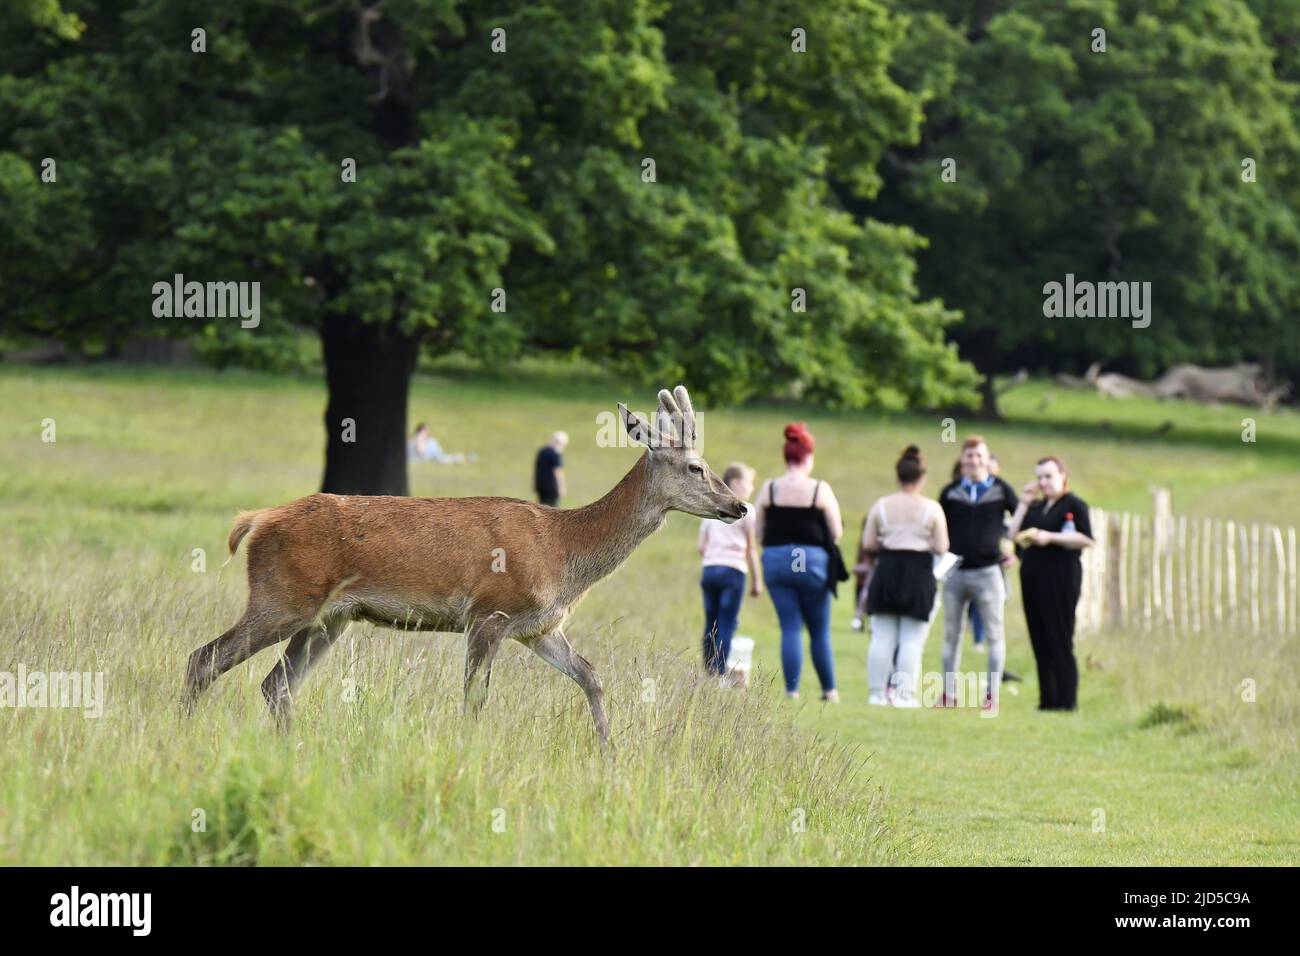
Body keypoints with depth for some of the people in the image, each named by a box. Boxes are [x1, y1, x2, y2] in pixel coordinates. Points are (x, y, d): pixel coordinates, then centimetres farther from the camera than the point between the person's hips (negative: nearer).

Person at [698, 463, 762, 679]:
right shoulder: (745, 509, 0)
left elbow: (702, 546, 13)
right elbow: (751, 549, 0)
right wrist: (756, 580, 5)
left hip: (709, 569, 5)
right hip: (733, 570, -5)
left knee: (711, 626, 7)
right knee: (726, 627, -6)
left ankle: (709, 673, 4)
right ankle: (720, 675, -12)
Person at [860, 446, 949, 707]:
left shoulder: (881, 506, 1)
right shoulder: (932, 509, -5)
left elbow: (868, 544, 2)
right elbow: (941, 547, -7)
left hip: (887, 571, 2)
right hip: (919, 575, -2)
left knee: (882, 637, 8)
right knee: (912, 639, 1)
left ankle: (876, 691, 8)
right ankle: (904, 693, -4)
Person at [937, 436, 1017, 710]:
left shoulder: (1001, 490, 0)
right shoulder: (950, 492, 6)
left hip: (988, 571, -2)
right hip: (955, 572, 2)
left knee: (994, 635, -1)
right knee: (951, 635, 7)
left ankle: (992, 694, 3)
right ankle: (949, 694, 13)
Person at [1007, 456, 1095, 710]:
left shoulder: (1074, 504, -2)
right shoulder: (1036, 507, 19)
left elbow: (1086, 539, -12)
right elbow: (1014, 535, 11)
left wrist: (1050, 538, -17)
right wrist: (1024, 503, 7)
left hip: (1060, 577, -7)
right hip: (1033, 577, 7)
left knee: (1060, 641, -8)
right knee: (1040, 641, 7)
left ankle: (1066, 700, -6)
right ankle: (1047, 699, 10)